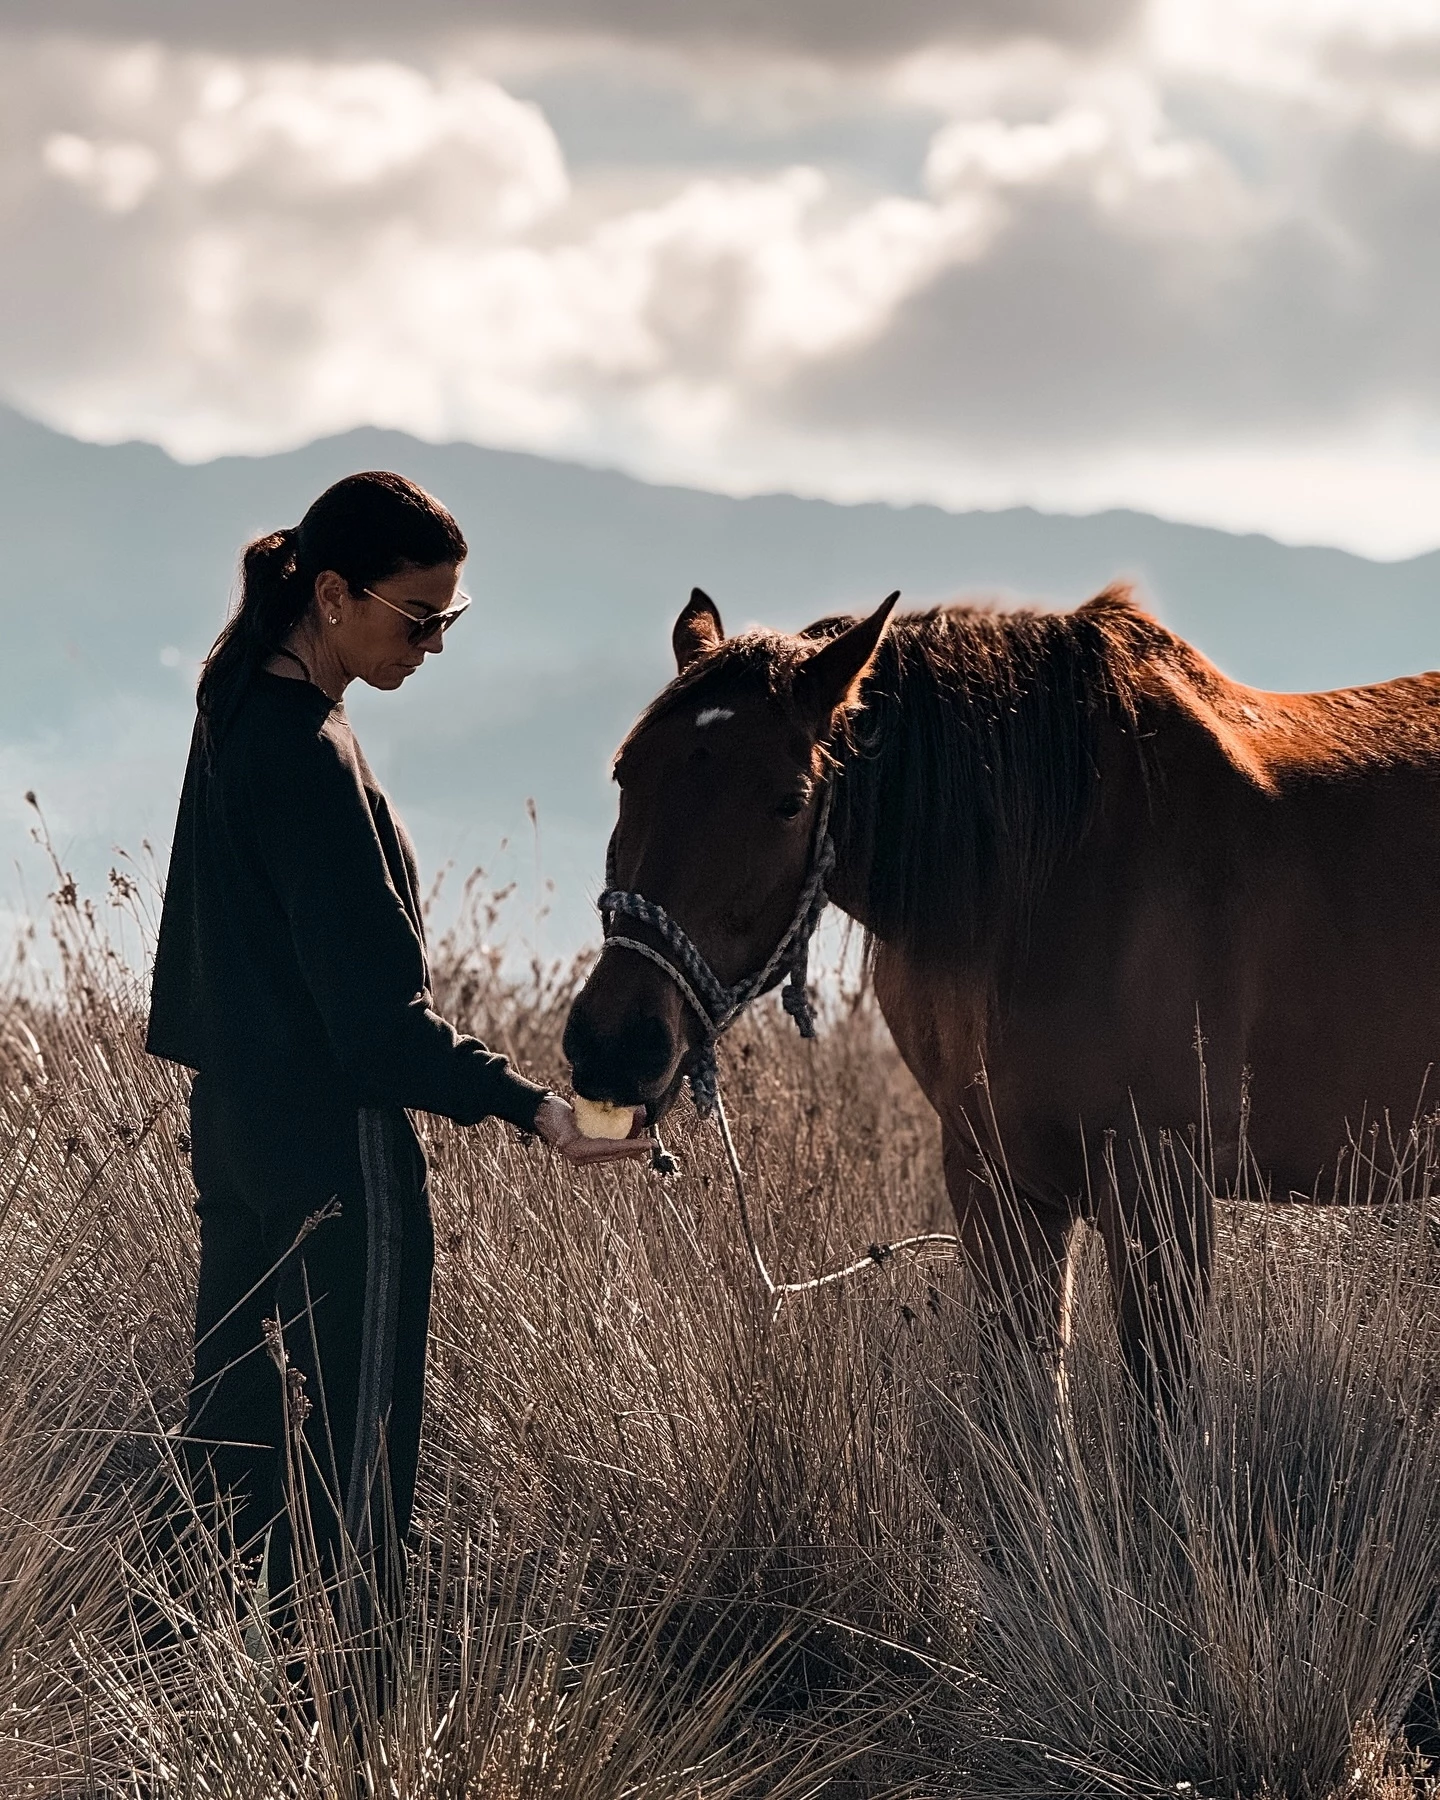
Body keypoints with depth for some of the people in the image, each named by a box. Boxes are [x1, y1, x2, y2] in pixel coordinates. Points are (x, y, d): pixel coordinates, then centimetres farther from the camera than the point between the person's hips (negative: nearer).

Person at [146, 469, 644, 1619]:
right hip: (335, 1141, -10)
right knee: (350, 1451, -4)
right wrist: (530, 1106, -31)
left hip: (242, 1124, 10)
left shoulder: (245, 704, 8)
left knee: (240, 1427, 15)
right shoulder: (307, 755, -22)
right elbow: (377, 1009, -25)